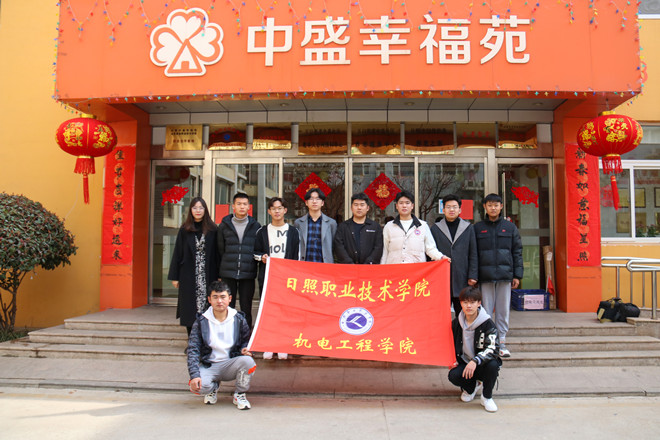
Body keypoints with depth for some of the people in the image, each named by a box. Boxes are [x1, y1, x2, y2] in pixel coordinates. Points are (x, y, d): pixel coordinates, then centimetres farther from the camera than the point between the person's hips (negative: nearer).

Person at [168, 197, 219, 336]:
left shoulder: (212, 230, 2)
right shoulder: (184, 230, 6)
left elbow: (216, 253, 2)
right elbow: (177, 253, 7)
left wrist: (218, 276, -3)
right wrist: (174, 276, 3)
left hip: (207, 276, -1)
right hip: (189, 276, 1)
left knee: (207, 307, -2)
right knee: (190, 310, 4)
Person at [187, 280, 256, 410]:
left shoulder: (239, 319, 0)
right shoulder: (201, 322, -2)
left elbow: (246, 341, 11)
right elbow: (193, 350, -7)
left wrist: (244, 349, -15)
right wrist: (194, 375, -21)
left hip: (231, 364, 0)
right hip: (209, 366, 0)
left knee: (247, 360, -32)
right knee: (200, 385, -32)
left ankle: (240, 394, -2)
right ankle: (213, 387, 10)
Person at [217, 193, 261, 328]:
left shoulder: (255, 226, 6)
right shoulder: (224, 225, 7)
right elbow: (220, 249, 11)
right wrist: (226, 266, 8)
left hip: (248, 274, 0)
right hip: (228, 273, 0)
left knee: (246, 309, 6)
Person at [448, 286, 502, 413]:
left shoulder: (487, 324, -13)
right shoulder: (456, 323, 0)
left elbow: (492, 348, -24)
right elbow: (451, 344, 17)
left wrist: (475, 361, -38)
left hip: (483, 364, -3)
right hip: (464, 362, 3)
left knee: (493, 365, -36)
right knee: (453, 376, -27)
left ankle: (487, 397, -6)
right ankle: (471, 387, 11)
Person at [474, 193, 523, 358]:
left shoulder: (510, 227, 9)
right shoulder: (477, 228, 6)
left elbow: (517, 252, 9)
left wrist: (517, 275, 3)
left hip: (505, 275, 1)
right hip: (485, 276, -1)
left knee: (503, 310, 6)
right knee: (486, 310, 2)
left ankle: (501, 342, 16)